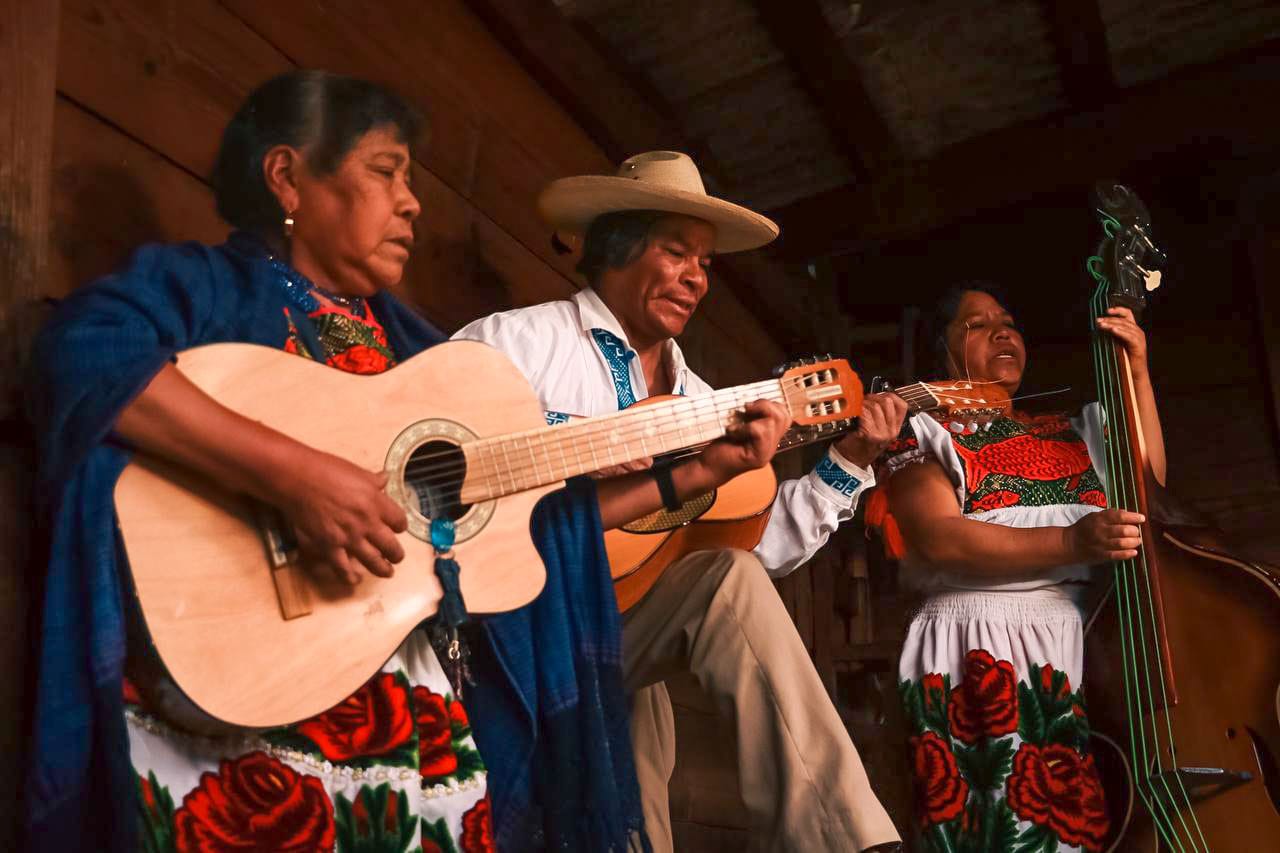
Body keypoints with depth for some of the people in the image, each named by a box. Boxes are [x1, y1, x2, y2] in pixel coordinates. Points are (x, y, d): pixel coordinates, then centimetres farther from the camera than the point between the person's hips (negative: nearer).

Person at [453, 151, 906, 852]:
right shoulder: (518, 342, -3)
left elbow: (748, 540, 10)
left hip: (621, 653, 7)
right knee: (729, 578, -24)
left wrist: (847, 462, 1)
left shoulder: (697, 400, 16)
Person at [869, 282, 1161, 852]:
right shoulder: (924, 432, 6)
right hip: (981, 654, -4)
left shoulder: (1071, 431, 24)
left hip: (1090, 641, 5)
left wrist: (1137, 372, 10)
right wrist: (1071, 543, -16)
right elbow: (937, 540, -9)